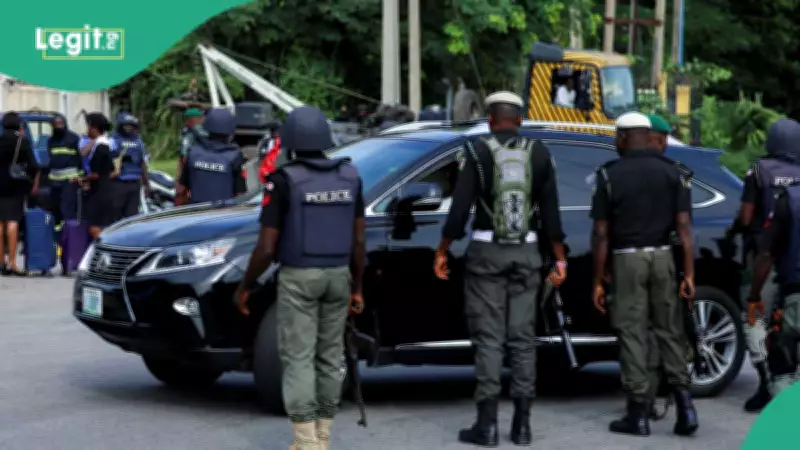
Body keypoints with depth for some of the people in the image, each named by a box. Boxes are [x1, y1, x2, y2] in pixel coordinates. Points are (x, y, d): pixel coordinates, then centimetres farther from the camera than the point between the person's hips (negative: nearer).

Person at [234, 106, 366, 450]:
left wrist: (245, 287, 0)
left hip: (298, 278, -5)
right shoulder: (350, 177, 1)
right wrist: (357, 287, 14)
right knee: (329, 357, 13)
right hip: (338, 276, 5)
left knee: (298, 359, -1)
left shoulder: (283, 181, -13)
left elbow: (266, 247, -13)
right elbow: (358, 241, 4)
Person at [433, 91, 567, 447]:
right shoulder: (539, 153, 4)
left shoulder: (478, 151, -5)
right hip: (526, 253, 3)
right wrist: (560, 258, 9)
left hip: (486, 251, -3)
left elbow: (460, 207, -8)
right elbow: (550, 212, 4)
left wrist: (442, 251, 0)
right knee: (522, 337, 7)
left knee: (488, 337, 0)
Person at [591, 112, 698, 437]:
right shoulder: (672, 172, 3)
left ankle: (639, 414, 4)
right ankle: (683, 401, -1)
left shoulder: (609, 175, -4)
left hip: (627, 260, -3)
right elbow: (684, 227, -3)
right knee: (669, 330, 11)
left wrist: (598, 281, 0)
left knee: (632, 335, 2)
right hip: (662, 256, 3)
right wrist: (689, 274, -2)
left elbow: (601, 234, -5)